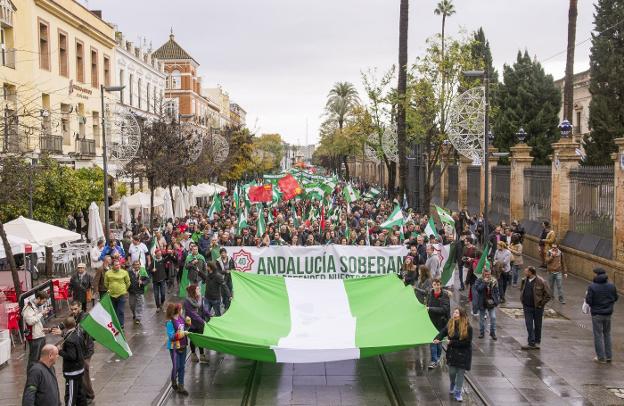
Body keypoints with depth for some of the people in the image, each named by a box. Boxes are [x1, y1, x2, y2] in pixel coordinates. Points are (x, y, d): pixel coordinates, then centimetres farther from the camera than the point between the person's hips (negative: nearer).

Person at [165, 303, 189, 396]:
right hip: (174, 347, -7)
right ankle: (174, 383, 30)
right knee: (176, 366, 4)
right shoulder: (170, 322, -21)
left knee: (182, 367, 11)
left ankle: (181, 386, 19)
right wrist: (182, 333, -26)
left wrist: (188, 323, -2)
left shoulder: (181, 318, 0)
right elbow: (171, 336, -23)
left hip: (182, 346, 7)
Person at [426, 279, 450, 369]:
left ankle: (437, 358, 27)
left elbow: (444, 309, -18)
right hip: (432, 321, 2)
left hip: (441, 322, -2)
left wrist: (431, 309, -23)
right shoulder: (430, 294, 1)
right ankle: (434, 360, 3)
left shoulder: (444, 295, -10)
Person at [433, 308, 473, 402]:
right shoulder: (450, 324, -4)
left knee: (460, 373, 3)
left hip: (463, 354, -2)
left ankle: (458, 393, 17)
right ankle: (452, 386, 40)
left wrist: (452, 342, -21)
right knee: (452, 372, 8)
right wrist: (437, 339, -35)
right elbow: (442, 333, -14)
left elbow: (467, 342, -16)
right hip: (452, 352, 3)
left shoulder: (468, 328, -15)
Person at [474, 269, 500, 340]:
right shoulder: (479, 281, -7)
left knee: (493, 318, -3)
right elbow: (477, 288, -24)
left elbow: (496, 291, 8)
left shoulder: (494, 281, 1)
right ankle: (481, 332, 23)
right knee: (482, 318, 10)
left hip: (491, 302, 1)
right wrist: (484, 282, -26)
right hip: (482, 303, -1)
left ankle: (493, 333, 11)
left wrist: (497, 300, 2)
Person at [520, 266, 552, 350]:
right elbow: (521, 291, 22)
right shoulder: (524, 280, 3)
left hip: (537, 308, -4)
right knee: (529, 325, -2)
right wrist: (522, 300, 11)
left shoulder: (540, 282, -13)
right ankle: (531, 343, -1)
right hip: (527, 307, 4)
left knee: (537, 325, 10)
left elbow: (548, 295, -8)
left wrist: (541, 304, -10)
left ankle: (537, 342, 24)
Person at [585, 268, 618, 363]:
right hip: (608, 313, 4)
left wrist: (586, 296, 2)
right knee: (607, 334, 18)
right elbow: (615, 298, 6)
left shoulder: (592, 287, -17)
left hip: (597, 314, -4)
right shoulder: (611, 286, -3)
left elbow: (588, 301, -18)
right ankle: (609, 356, 22)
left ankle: (601, 357, 9)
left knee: (598, 335, 5)